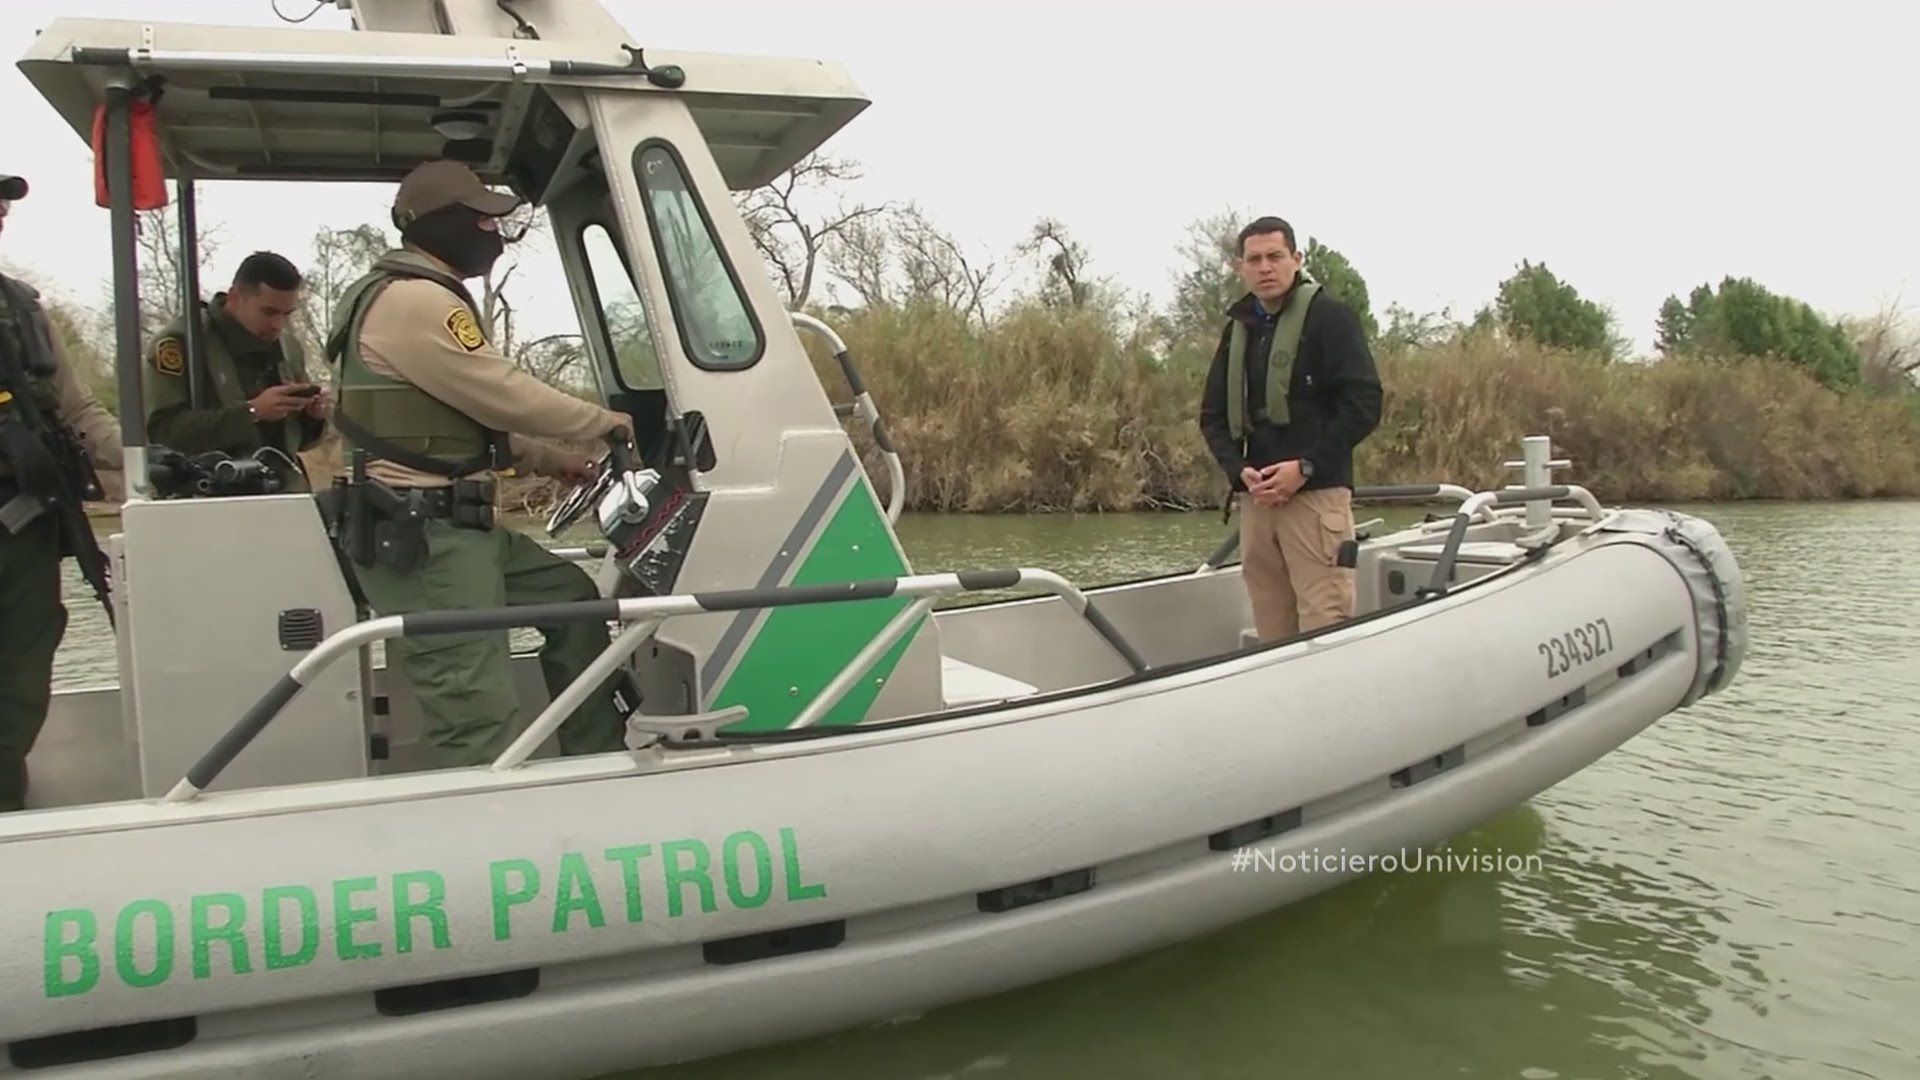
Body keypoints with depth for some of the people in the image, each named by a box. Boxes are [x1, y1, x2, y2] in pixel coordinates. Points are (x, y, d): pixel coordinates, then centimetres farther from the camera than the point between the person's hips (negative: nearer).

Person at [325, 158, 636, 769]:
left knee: (569, 596, 20)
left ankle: (599, 761, 25)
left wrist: (550, 462, 19)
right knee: (477, 714, -12)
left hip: (449, 524, 11)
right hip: (417, 534, -11)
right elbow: (503, 395, -16)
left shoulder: (420, 299, 20)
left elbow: (469, 415, 24)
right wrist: (606, 422, -2)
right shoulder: (413, 301, -15)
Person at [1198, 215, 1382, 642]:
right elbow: (1212, 415, 18)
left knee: (1323, 627, -11)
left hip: (1317, 492, -6)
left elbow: (1364, 403, -8)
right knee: (1272, 631, 7)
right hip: (1255, 496, 6)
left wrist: (1306, 467, -14)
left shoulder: (1329, 315, 0)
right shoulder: (1237, 327, 18)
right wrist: (1240, 470, 0)